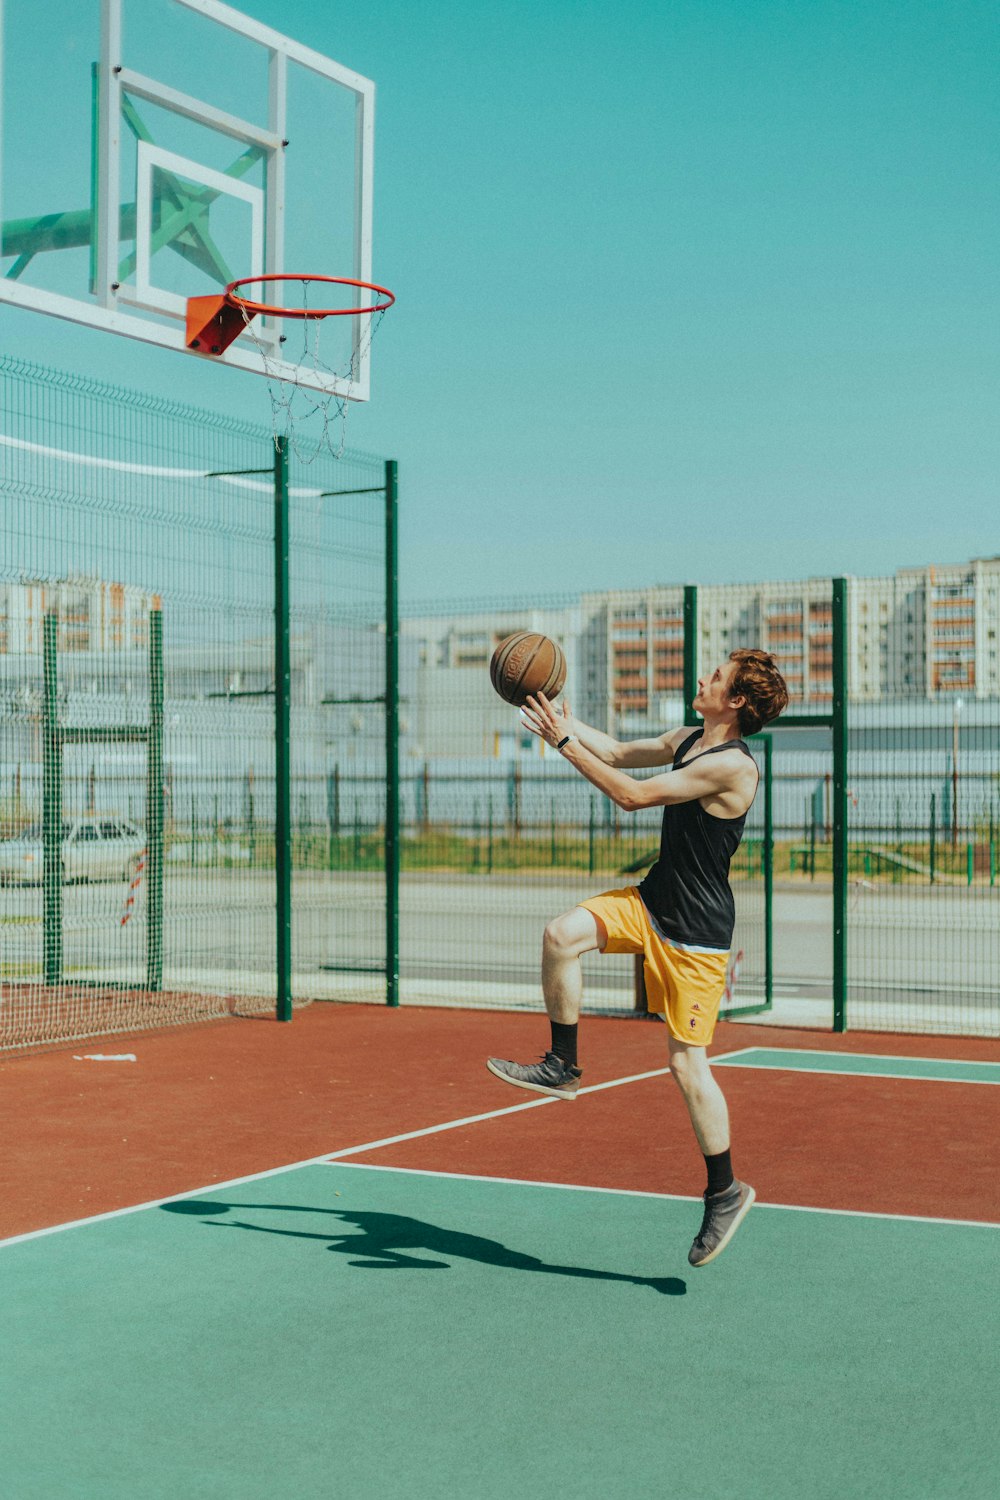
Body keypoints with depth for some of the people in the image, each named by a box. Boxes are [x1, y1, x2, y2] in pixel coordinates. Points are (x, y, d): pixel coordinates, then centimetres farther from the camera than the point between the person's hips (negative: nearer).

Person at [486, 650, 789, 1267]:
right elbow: (621, 753, 21)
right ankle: (563, 1067, 1)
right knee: (562, 935, -15)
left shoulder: (731, 765, -22)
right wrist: (561, 714, 14)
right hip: (652, 901, 8)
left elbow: (633, 795, -23)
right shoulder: (688, 740, 6)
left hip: (696, 929, -8)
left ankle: (726, 1191, 13)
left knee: (688, 1061, -4)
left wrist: (565, 743, -19)